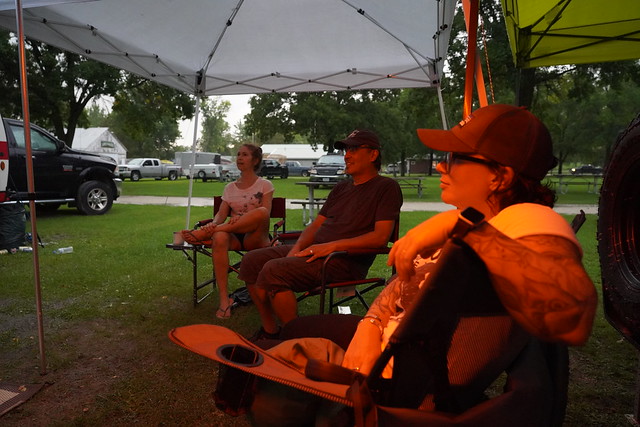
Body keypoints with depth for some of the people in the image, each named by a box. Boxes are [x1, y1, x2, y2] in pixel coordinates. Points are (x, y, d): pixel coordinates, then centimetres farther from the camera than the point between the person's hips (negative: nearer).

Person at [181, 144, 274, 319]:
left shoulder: (265, 185, 5)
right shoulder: (229, 188, 17)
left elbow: (265, 214, -9)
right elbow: (221, 214, 6)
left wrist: (241, 218, -29)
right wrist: (213, 224, -19)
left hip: (255, 238, -3)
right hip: (235, 237, 3)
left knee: (260, 212, -35)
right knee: (219, 238, -35)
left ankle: (205, 234, -30)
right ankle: (224, 300, -33)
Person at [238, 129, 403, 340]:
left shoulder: (386, 187, -3)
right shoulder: (341, 188, 21)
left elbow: (380, 237, -14)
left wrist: (331, 246, -19)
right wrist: (296, 249, -2)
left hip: (346, 260, -8)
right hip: (314, 250, 9)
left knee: (273, 270, -26)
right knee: (252, 260, -1)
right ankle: (269, 331, 5)